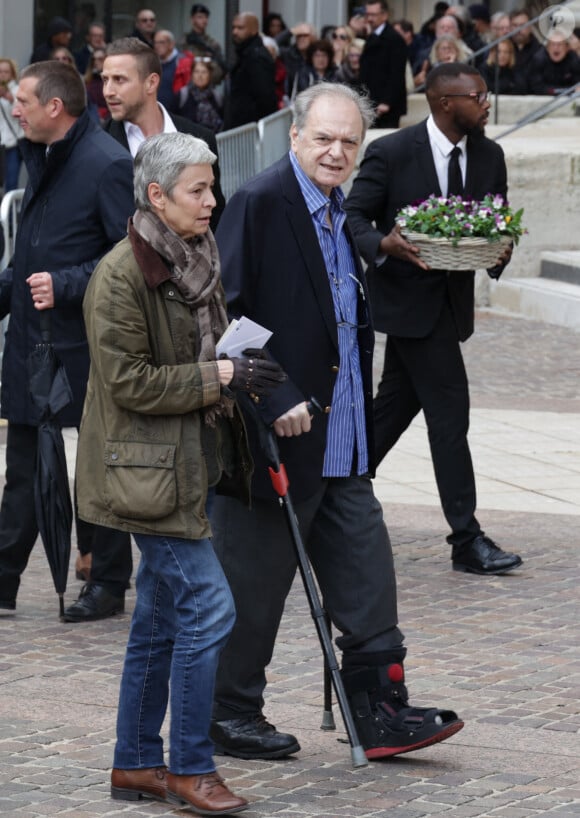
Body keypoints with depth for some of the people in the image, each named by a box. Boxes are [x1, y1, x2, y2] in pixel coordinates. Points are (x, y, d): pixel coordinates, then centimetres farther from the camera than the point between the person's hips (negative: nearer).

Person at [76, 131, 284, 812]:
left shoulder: (198, 260, 10)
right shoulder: (121, 275, -16)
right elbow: (129, 381, -18)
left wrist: (243, 368, 7)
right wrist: (219, 375, -20)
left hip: (195, 462, 9)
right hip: (150, 468, -9)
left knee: (160, 616, 13)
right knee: (207, 606, -11)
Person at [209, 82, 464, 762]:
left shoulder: (338, 212, 13)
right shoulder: (260, 202, -14)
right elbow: (226, 317, -19)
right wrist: (275, 401, -23)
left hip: (340, 443, 8)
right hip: (276, 434, -8)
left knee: (365, 573, 7)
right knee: (251, 581, 4)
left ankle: (378, 710, 12)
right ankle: (229, 714, 16)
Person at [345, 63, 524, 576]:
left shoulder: (489, 156, 5)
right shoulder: (392, 153, -11)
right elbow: (354, 217, -8)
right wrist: (384, 244, -28)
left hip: (452, 298, 7)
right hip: (409, 297, -7)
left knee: (394, 408, 14)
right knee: (450, 411, -10)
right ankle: (467, 541, -7)